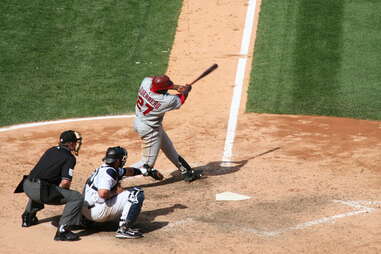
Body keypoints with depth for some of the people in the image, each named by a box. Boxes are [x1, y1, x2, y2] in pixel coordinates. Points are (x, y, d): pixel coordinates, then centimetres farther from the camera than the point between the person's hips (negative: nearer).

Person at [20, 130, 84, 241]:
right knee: (77, 198, -8)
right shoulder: (70, 158, -1)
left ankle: (27, 218, 41)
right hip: (40, 190, -8)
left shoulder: (50, 150, 22)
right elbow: (65, 182, -12)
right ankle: (62, 230, -17)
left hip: (27, 185, 8)